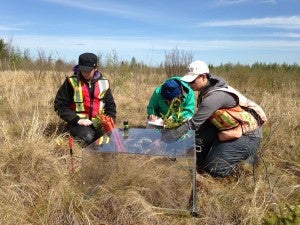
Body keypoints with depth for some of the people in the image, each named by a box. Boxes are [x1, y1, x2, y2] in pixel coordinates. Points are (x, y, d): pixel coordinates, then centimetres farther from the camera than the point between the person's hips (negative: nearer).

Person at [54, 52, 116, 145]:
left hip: (98, 123, 4)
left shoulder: (103, 83, 5)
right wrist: (77, 120, -15)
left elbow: (110, 106, 16)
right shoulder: (71, 82, -5)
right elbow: (60, 105, -4)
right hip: (78, 123, -3)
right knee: (87, 137, -33)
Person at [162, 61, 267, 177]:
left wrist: (167, 137, -25)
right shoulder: (207, 90, -1)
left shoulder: (215, 96, -28)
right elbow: (199, 120, 3)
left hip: (247, 135, -9)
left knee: (214, 169, -12)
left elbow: (193, 123, -28)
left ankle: (249, 158, 6)